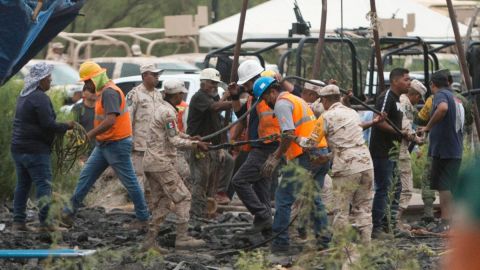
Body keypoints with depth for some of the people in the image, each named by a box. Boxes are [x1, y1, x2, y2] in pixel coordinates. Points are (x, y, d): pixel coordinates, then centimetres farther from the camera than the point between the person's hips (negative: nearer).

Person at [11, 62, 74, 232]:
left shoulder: (24, 96, 14)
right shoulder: (40, 98, -15)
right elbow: (48, 124, -20)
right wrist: (66, 126, -4)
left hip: (18, 148, 9)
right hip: (35, 149, -9)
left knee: (22, 184, 10)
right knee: (43, 184, -6)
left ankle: (18, 221, 8)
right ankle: (44, 221, -9)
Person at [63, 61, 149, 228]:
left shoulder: (110, 92, -19)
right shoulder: (103, 92, 13)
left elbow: (110, 120, -30)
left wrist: (90, 134, -26)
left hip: (117, 145, -10)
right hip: (104, 145, 10)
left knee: (129, 182, 0)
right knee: (86, 176, 7)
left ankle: (143, 218, 9)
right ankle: (71, 211, 8)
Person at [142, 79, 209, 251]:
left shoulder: (160, 107, 14)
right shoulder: (168, 112, -15)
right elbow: (174, 141, -17)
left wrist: (189, 138, 16)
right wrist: (196, 145, -12)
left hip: (150, 162, 10)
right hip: (162, 162, -10)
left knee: (161, 202, 11)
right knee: (182, 198, -4)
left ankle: (150, 241, 8)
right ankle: (182, 238, -6)